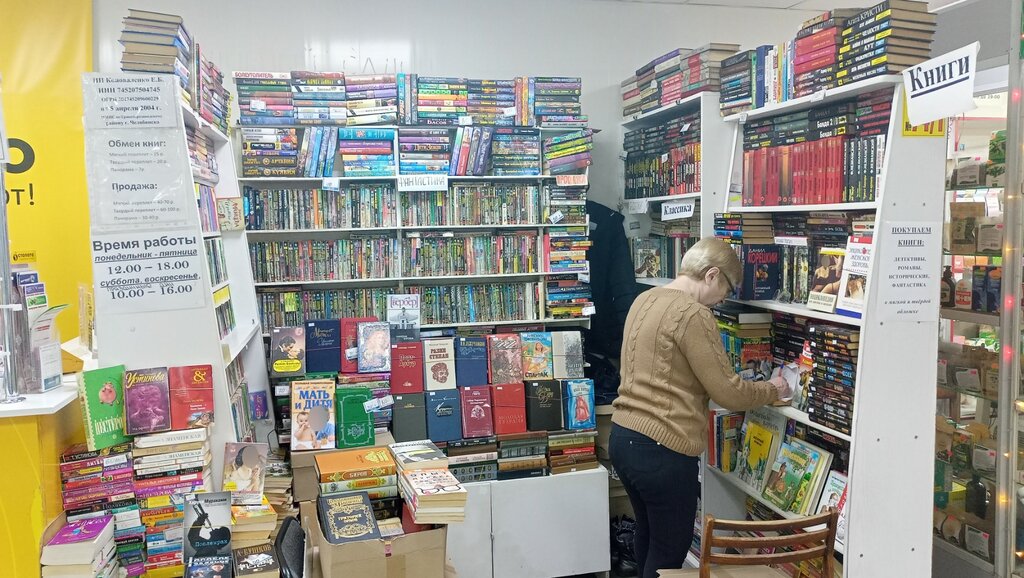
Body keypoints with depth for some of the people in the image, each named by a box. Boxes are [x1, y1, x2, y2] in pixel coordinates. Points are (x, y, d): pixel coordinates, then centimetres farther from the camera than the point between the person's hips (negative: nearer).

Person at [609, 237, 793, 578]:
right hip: (661, 449, -9)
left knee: (648, 536, 25)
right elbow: (728, 392, -14)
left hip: (623, 436, 9)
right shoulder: (692, 314, -17)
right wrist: (773, 390, 5)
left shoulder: (645, 300, 10)